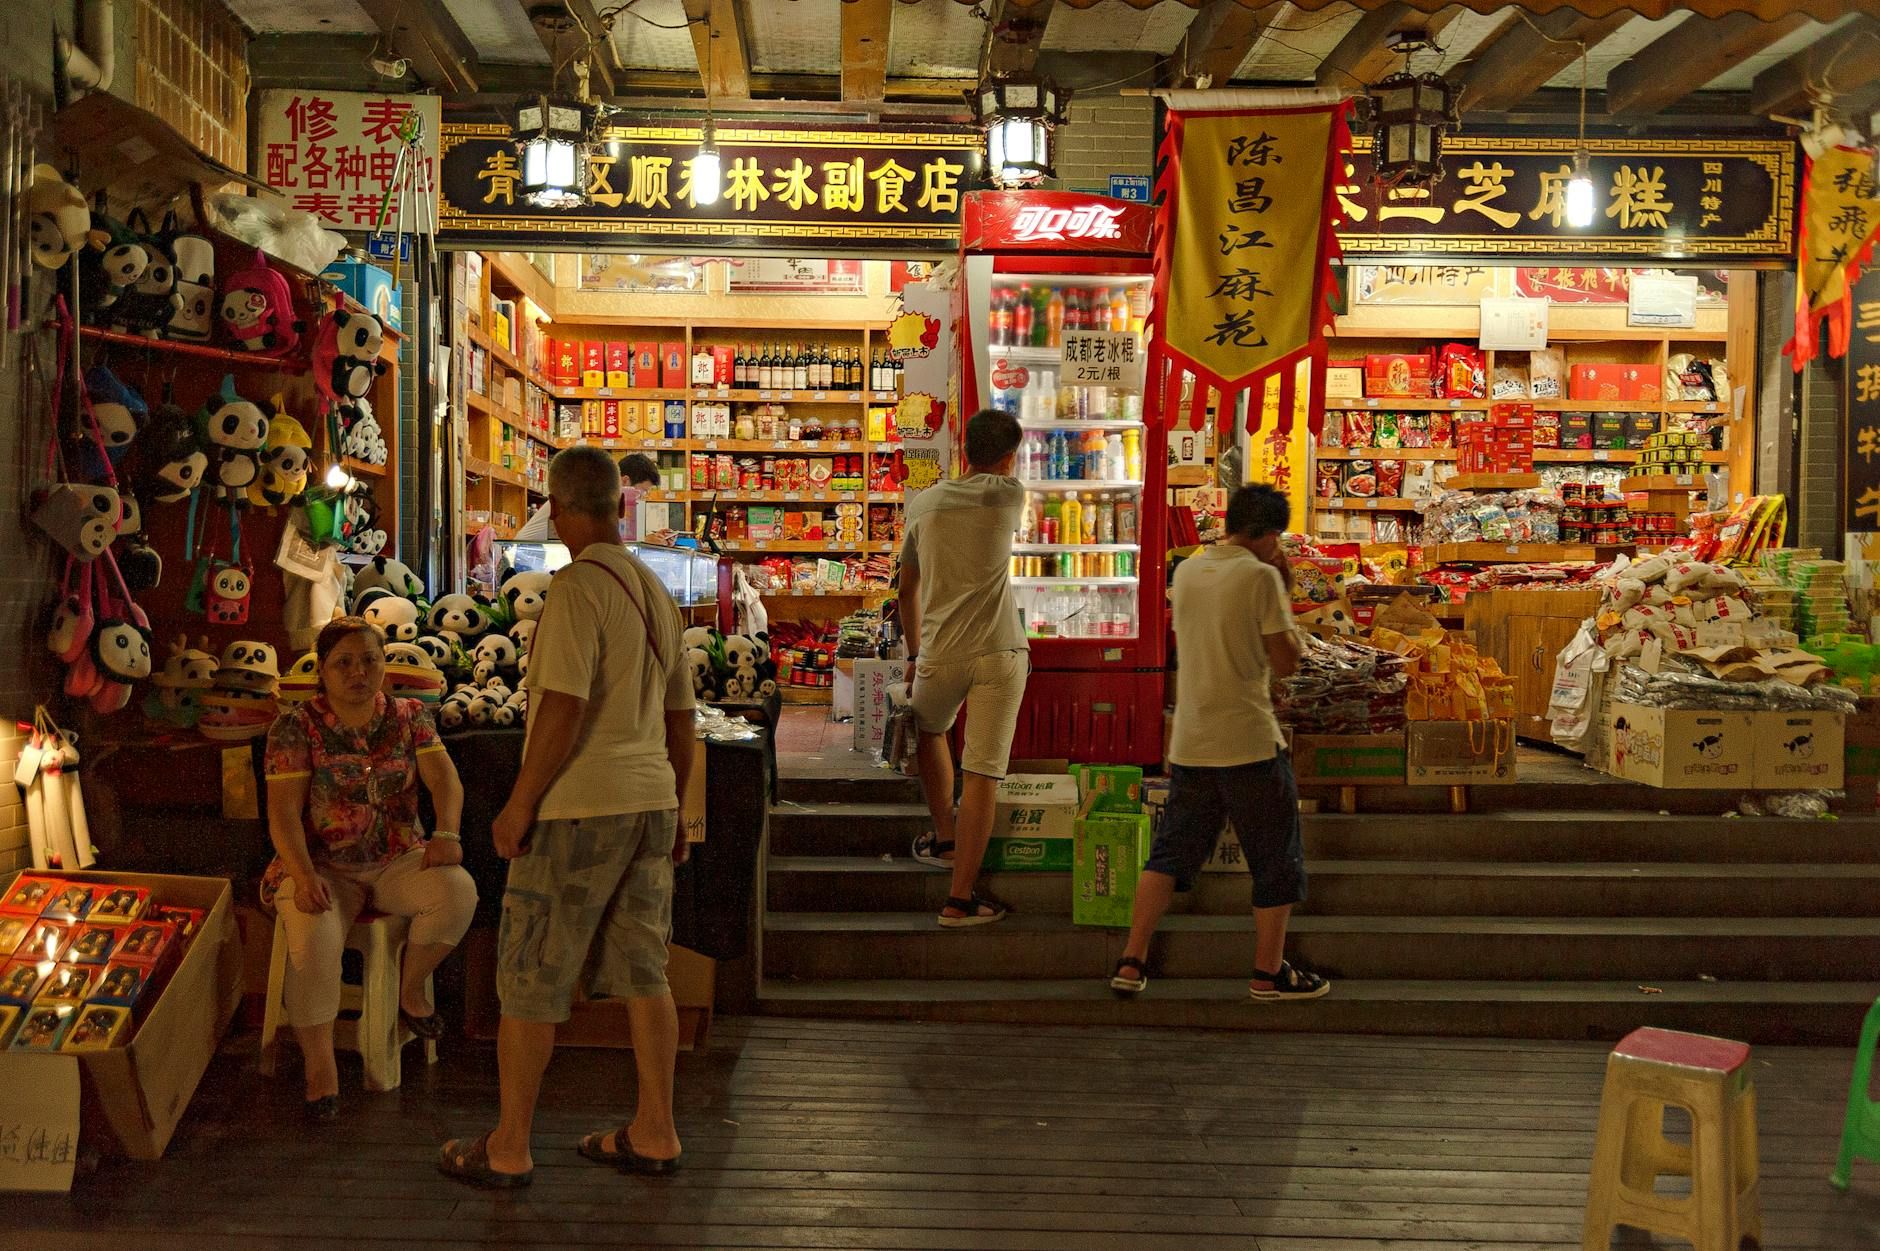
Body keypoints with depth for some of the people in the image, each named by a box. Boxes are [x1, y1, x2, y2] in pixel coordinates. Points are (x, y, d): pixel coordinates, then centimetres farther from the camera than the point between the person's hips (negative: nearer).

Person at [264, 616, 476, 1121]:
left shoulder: (409, 717, 5)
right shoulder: (295, 728, -4)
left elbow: (445, 779, -6)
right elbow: (284, 812, -12)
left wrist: (447, 832, -27)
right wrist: (304, 876, -28)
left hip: (397, 860, 3)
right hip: (322, 867, -2)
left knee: (459, 891, -28)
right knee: (313, 943, -33)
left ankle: (410, 986, 1)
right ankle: (319, 1067, -13)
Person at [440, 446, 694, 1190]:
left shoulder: (579, 587, -14)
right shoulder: (655, 592, 11)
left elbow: (564, 707, -22)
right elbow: (680, 718, 15)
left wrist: (519, 803, -14)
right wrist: (670, 811, 23)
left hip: (579, 807, -8)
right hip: (648, 801, 8)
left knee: (529, 980, 4)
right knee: (641, 972, 13)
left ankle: (508, 1148, 13)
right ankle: (654, 1133, 20)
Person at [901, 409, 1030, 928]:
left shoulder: (924, 504, 10)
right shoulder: (1008, 495, -1)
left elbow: (907, 591, 18)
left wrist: (914, 652, 30)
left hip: (940, 653, 3)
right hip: (1000, 653, -3)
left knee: (929, 729, 31)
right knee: (983, 773, -1)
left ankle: (945, 838, 33)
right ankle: (961, 898, 0)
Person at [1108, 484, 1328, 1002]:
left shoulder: (1187, 572, 9)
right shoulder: (1261, 576, -11)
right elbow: (1285, 662, -8)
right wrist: (1284, 594, 1)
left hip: (1189, 743, 6)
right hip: (1250, 744, -6)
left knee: (1171, 852, 13)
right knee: (1277, 860, 9)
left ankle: (1132, 962, 10)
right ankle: (1269, 973, 15)